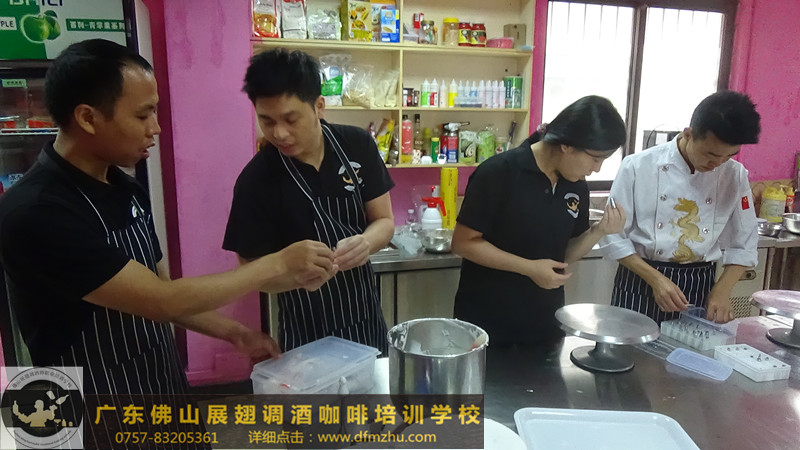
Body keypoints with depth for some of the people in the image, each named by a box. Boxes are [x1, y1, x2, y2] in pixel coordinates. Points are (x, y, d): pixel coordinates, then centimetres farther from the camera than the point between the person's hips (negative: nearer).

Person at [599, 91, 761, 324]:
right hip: (640, 283, -3)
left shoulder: (735, 175, -2)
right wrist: (655, 279, -17)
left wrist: (721, 292, -6)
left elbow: (743, 245, 7)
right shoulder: (638, 167, -13)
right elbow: (613, 236, -10)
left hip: (699, 287, 3)